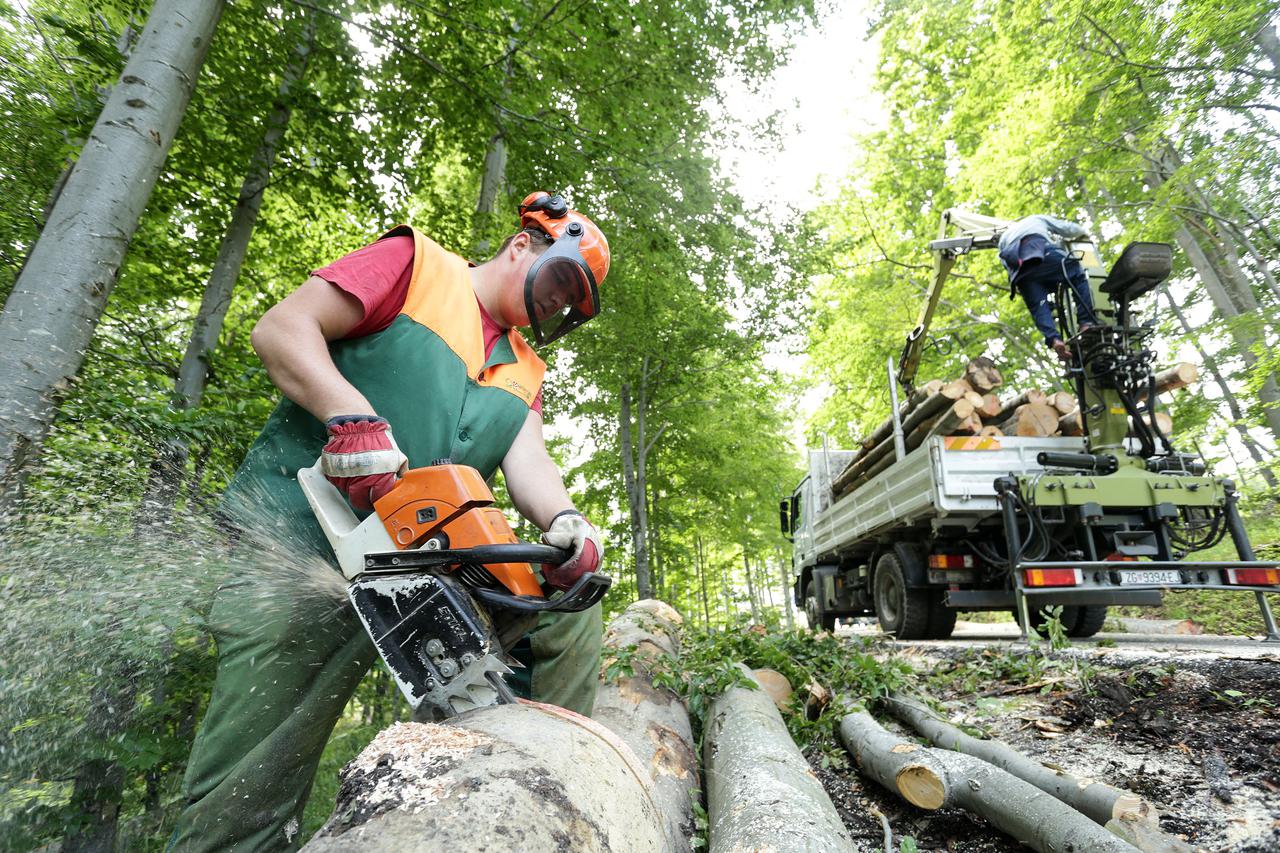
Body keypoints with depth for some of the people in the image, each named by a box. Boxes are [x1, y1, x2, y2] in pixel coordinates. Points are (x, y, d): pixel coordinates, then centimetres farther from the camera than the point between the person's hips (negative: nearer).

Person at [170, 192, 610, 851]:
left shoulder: (524, 374, 19)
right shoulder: (417, 260, 3)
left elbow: (527, 463, 1)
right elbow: (282, 329, -6)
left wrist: (564, 523, -21)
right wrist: (355, 417, -25)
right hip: (299, 529, -5)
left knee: (567, 613, -4)